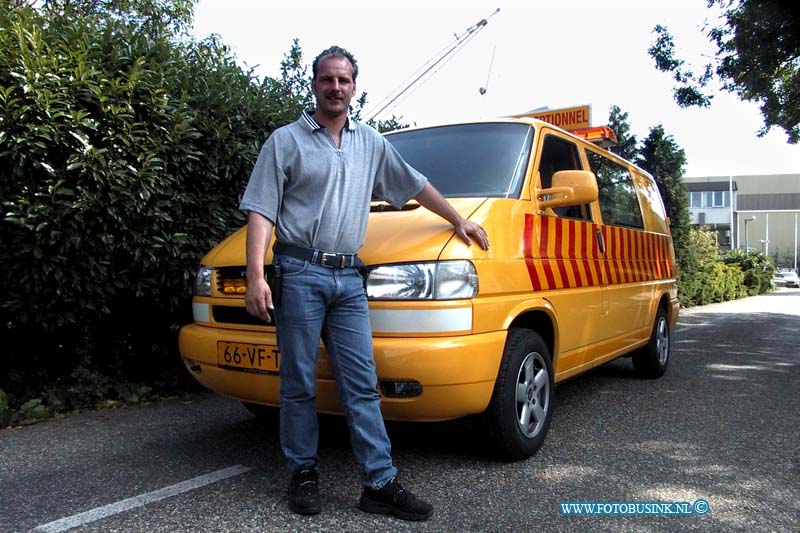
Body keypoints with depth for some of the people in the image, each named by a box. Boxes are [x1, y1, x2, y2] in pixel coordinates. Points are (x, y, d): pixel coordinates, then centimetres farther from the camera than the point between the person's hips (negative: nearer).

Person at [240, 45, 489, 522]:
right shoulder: (286, 141, 4)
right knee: (299, 384, 3)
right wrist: (256, 276, -13)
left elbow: (415, 185, 28)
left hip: (349, 277, 4)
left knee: (362, 383, 1)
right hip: (300, 272, -3)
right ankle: (304, 474, 18)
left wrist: (458, 220, 29)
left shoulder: (371, 144, 16)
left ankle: (381, 483, 5)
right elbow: (261, 210, -2)